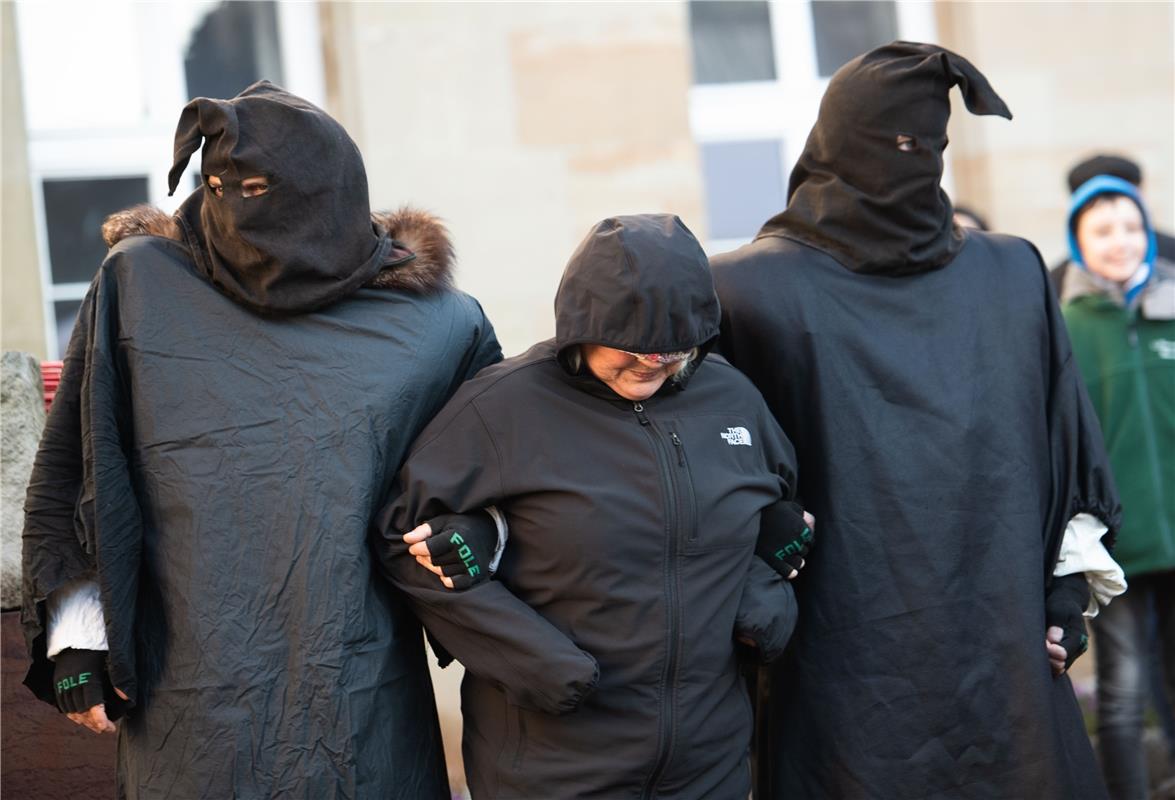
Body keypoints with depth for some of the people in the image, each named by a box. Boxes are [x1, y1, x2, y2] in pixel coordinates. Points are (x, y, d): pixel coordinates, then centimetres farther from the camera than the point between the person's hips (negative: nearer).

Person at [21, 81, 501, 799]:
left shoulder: (435, 324, 2)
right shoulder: (141, 284, -1)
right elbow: (69, 466, 5)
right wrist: (76, 631, 0)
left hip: (360, 691, 1)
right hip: (195, 693, -1)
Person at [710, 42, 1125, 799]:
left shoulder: (1012, 275, 7)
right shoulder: (752, 288, -5)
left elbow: (1071, 448, 10)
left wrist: (1066, 595, 7)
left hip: (1007, 651, 4)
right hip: (848, 672, -3)